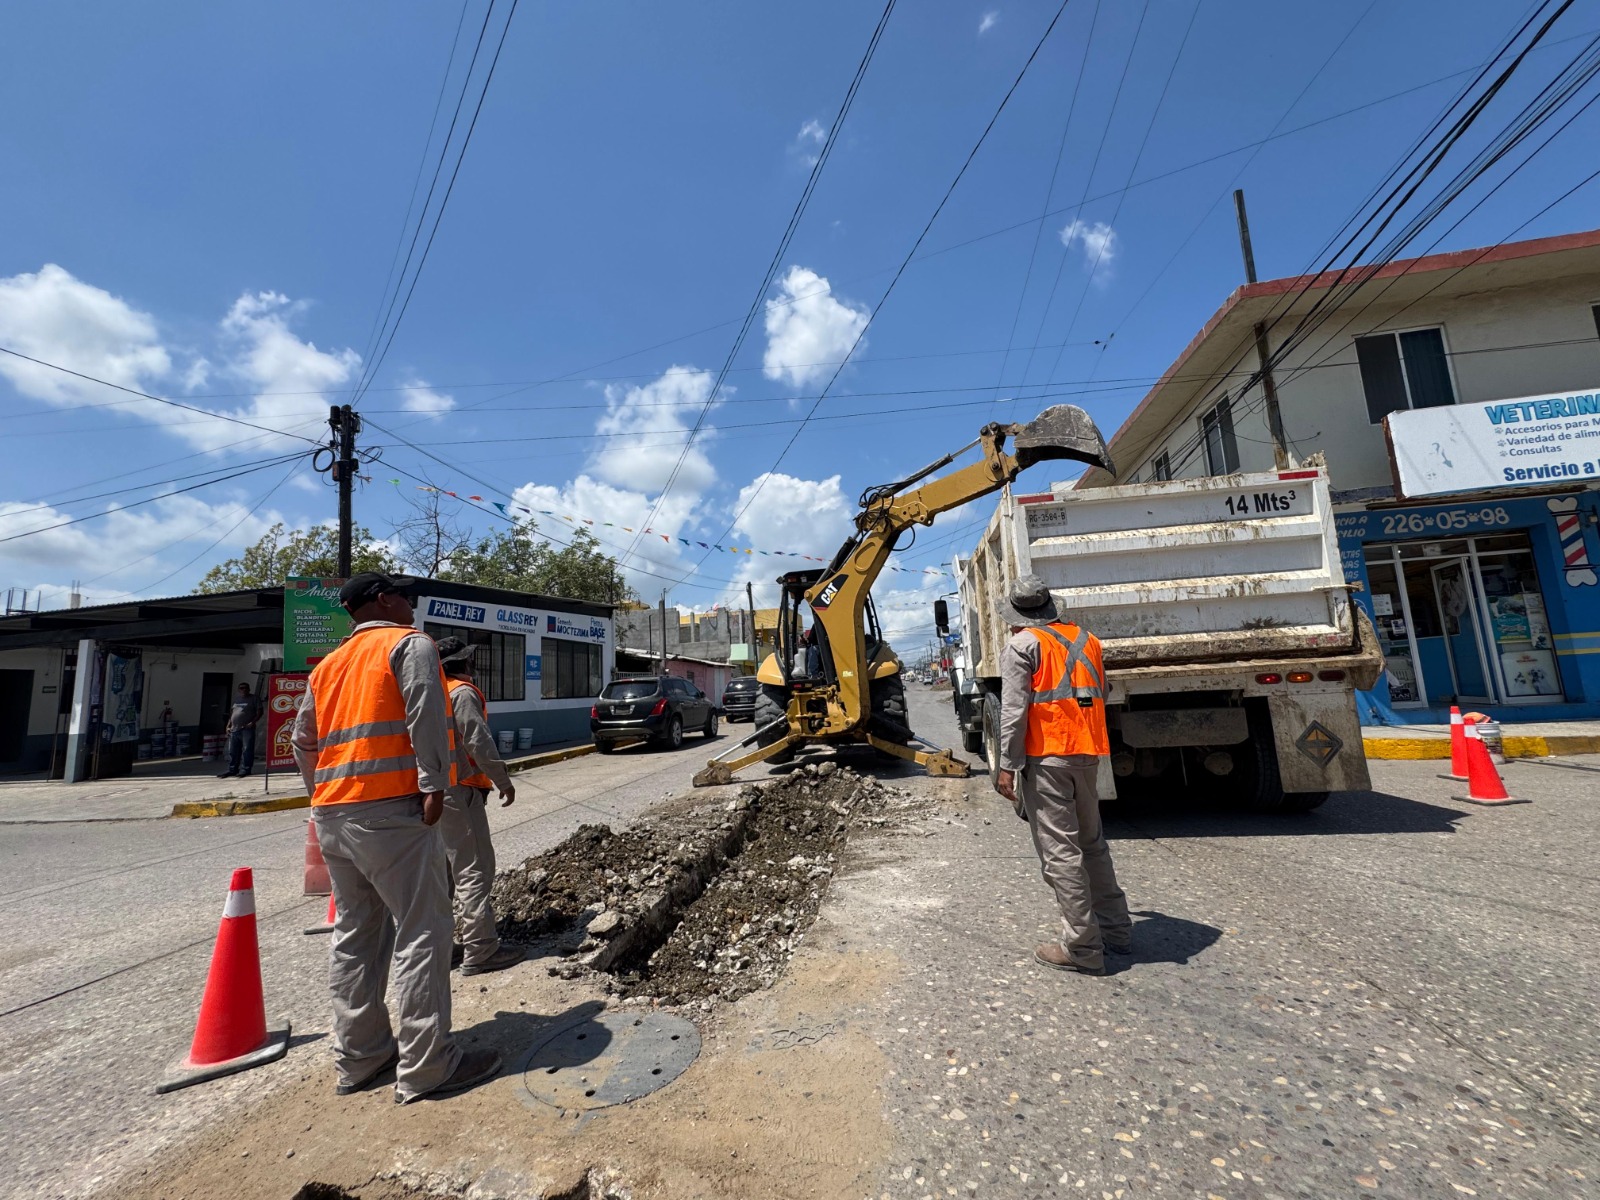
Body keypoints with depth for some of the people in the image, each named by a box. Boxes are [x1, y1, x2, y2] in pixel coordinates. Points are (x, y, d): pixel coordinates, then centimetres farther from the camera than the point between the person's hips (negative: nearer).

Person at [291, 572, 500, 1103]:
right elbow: (425, 714, -17)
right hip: (391, 810, -9)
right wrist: (434, 785, -18)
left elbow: (304, 743, 23)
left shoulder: (327, 666, 20)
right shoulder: (409, 644, -4)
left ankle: (359, 1056, 26)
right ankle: (426, 1067, 2)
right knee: (420, 932, -3)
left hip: (331, 814, 9)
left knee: (354, 934, 16)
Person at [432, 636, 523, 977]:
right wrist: (503, 780, -10)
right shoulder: (462, 692, -11)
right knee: (475, 870, -6)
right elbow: (479, 741, -17)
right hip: (459, 792, -10)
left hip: (434, 792, 10)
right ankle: (480, 951, -4)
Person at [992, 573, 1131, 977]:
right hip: (1087, 753, 7)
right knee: (1092, 842, 20)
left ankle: (1082, 947, 6)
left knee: (1059, 852, -1)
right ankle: (1115, 928, 30)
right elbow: (1100, 696, 19)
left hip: (1045, 757, -7)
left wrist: (1007, 765, -11)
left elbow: (1014, 709, -13)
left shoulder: (1022, 644, -6)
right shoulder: (1086, 639, 13)